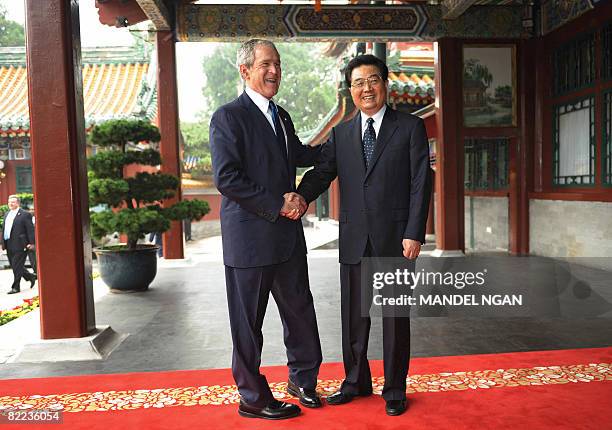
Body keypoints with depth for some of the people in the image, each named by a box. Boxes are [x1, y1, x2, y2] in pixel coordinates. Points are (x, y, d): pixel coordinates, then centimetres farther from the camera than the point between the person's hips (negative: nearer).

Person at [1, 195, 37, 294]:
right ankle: (31, 277, 29)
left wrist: (31, 242, -15)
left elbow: (30, 229, -9)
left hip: (20, 245, -8)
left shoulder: (25, 214, -5)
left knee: (17, 266, -6)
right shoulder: (6, 214, 18)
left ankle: (16, 287, 0)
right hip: (9, 245, 8)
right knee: (14, 266, 12)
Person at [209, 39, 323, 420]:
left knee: (300, 311, 17)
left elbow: (299, 154, 31)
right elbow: (227, 179, -18)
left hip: (287, 235, 8)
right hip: (250, 238, -8)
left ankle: (303, 380, 37)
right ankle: (253, 398, 26)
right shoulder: (228, 117, -10)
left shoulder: (281, 116, 16)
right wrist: (277, 206, -17)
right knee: (249, 322, 7)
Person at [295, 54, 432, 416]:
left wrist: (414, 233, -12)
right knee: (354, 316, 12)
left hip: (396, 238, -3)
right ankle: (356, 382, 31)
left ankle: (395, 389, 25)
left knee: (395, 317, 8)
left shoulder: (411, 127, 2)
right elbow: (321, 173, 2)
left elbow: (421, 183, -4)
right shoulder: (341, 134, 12)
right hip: (354, 239, 3)